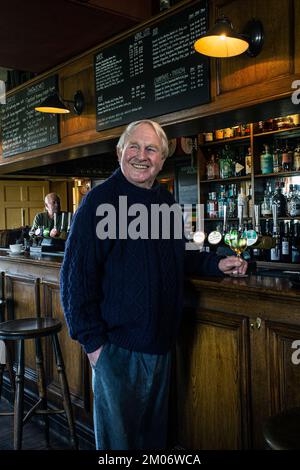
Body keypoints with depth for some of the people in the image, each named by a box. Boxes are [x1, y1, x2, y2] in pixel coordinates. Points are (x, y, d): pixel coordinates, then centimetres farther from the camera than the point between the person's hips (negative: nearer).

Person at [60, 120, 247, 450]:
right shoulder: (100, 200, -14)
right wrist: (92, 340, -18)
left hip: (161, 342, 7)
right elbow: (77, 275, -17)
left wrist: (217, 264, 4)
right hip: (118, 345, -6)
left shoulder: (167, 202, 7)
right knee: (118, 435, 12)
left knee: (155, 427, 24)